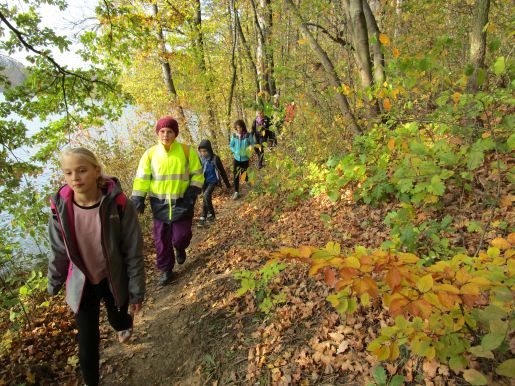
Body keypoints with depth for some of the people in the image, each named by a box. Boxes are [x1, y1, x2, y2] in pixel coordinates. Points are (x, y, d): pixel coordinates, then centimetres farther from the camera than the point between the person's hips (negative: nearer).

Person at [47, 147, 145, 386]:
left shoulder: (118, 204, -24)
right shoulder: (60, 208, -16)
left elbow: (133, 252, -15)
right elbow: (59, 252, 1)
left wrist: (137, 291, -10)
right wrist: (53, 285, 12)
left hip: (113, 281, -1)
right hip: (82, 284, 1)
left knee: (117, 319, 24)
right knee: (87, 341, 8)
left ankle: (125, 325, 63)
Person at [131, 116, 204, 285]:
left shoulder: (186, 151, -5)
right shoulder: (150, 153, -2)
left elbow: (197, 174, 2)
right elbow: (142, 178, 1)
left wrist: (193, 192, -8)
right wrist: (138, 199, -5)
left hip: (181, 203, -1)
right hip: (160, 204, 2)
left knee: (181, 236, -2)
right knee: (161, 239, 7)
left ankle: (180, 248, 35)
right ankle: (166, 269, 26)